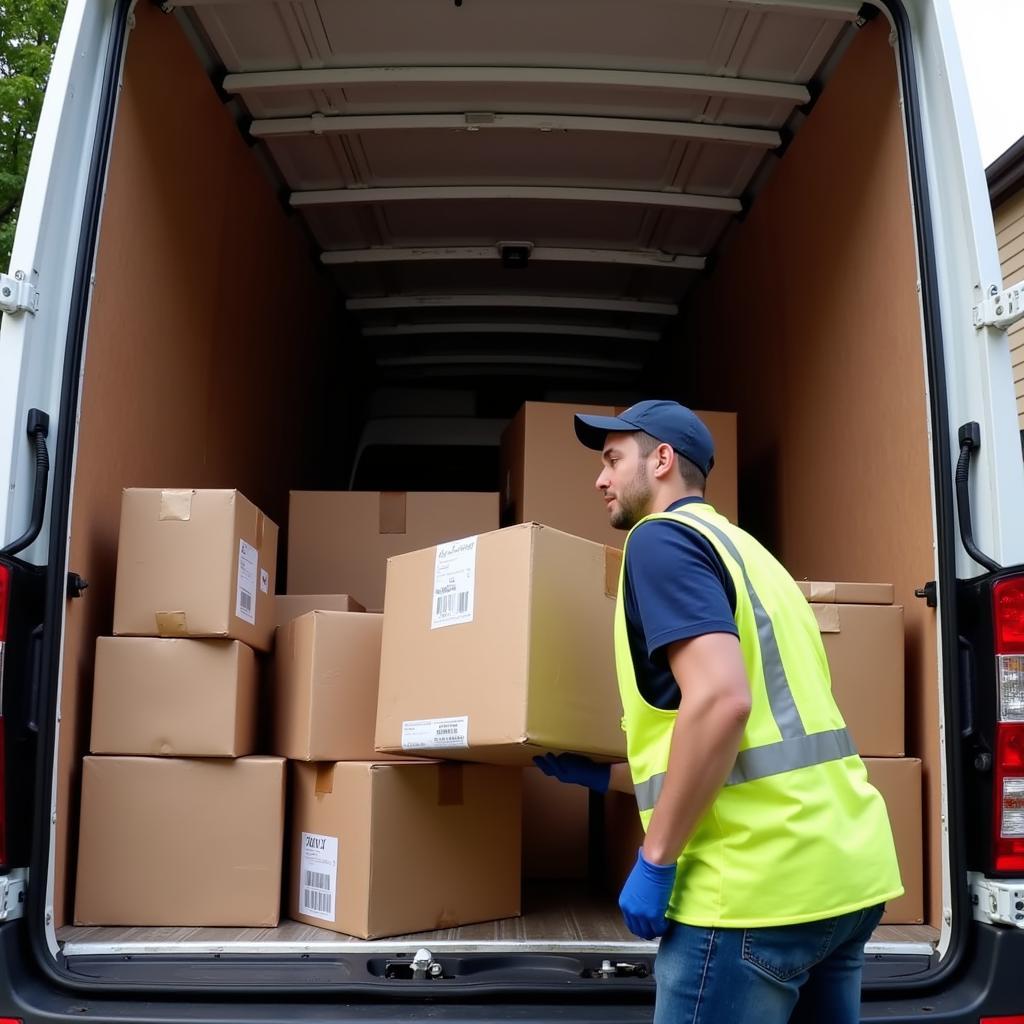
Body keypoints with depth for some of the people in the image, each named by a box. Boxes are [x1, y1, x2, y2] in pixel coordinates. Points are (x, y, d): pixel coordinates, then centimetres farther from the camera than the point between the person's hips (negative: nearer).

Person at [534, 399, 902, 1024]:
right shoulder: (739, 547, 21)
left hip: (764, 883, -9)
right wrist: (598, 774, 29)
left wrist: (655, 861, -15)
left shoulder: (662, 537, -6)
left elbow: (721, 699, -22)